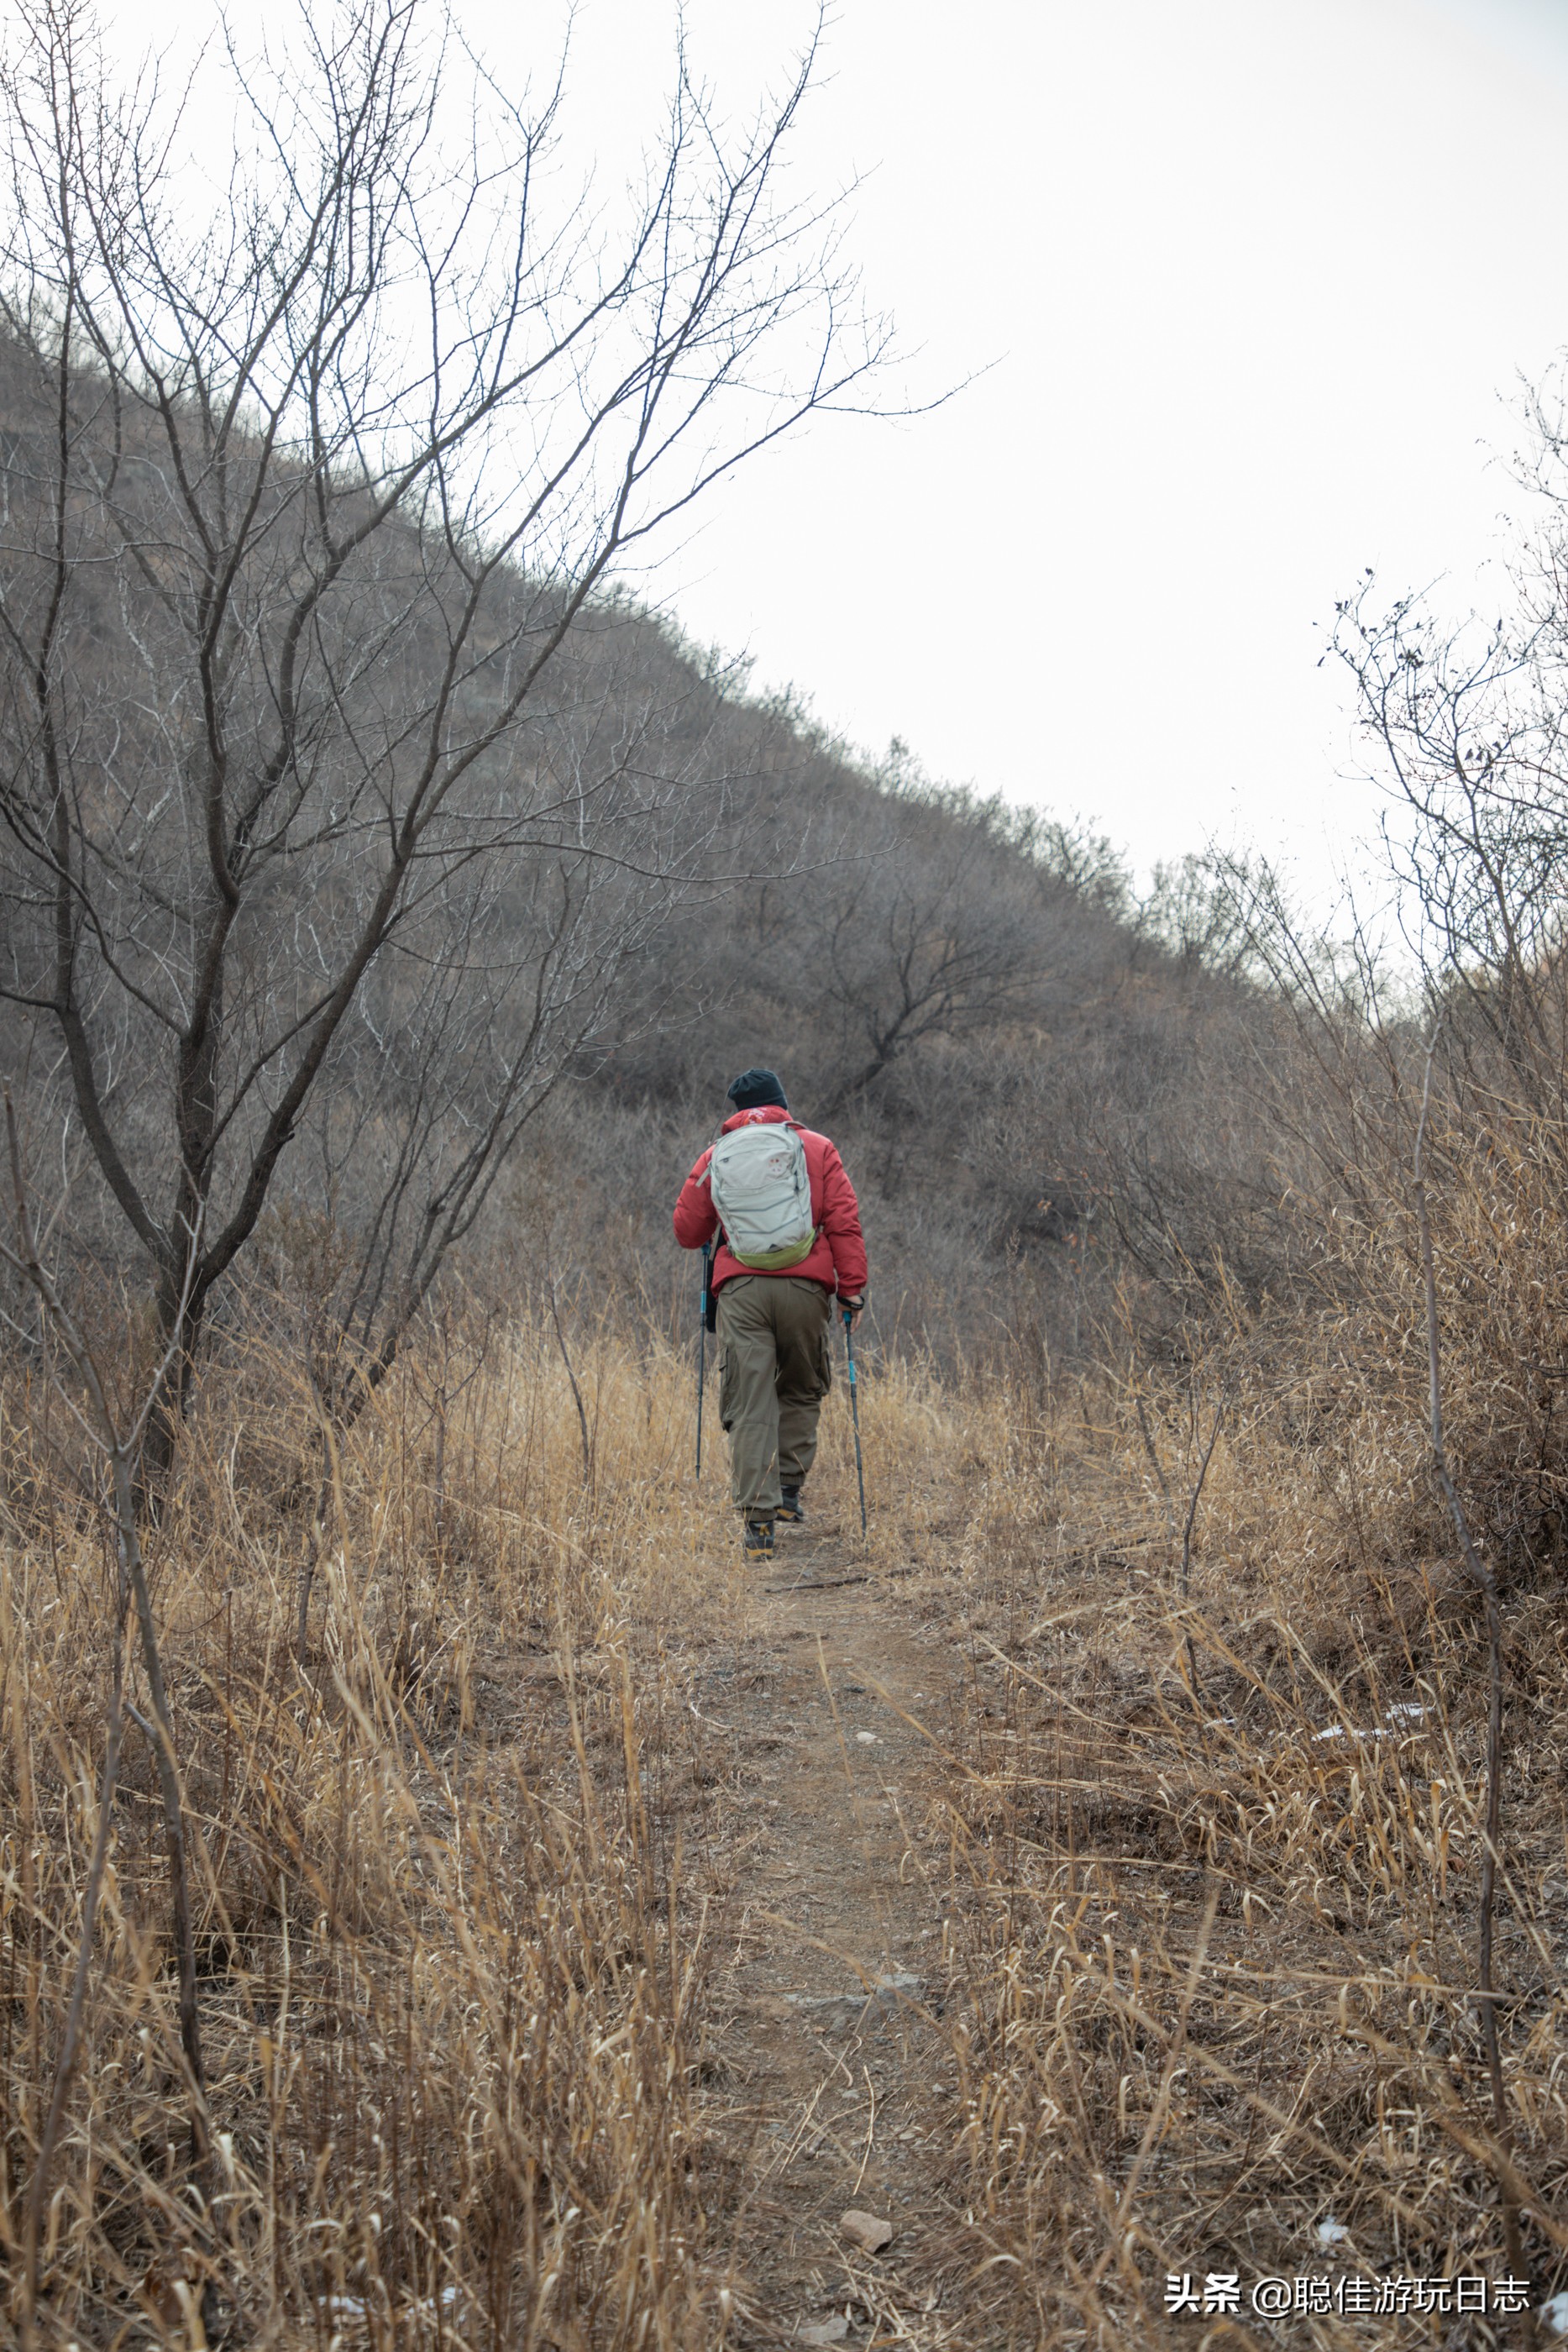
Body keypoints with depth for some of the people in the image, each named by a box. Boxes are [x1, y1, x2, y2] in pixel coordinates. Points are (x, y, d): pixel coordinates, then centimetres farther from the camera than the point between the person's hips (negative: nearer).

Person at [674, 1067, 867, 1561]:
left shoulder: (715, 1156, 12)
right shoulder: (816, 1149, 9)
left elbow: (687, 1232, 14)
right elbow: (844, 1222, 1)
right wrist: (852, 1289, 2)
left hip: (740, 1289, 0)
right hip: (805, 1287, 0)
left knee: (750, 1405, 0)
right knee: (801, 1391, 21)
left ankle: (758, 1516, -7)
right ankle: (788, 1489, 17)